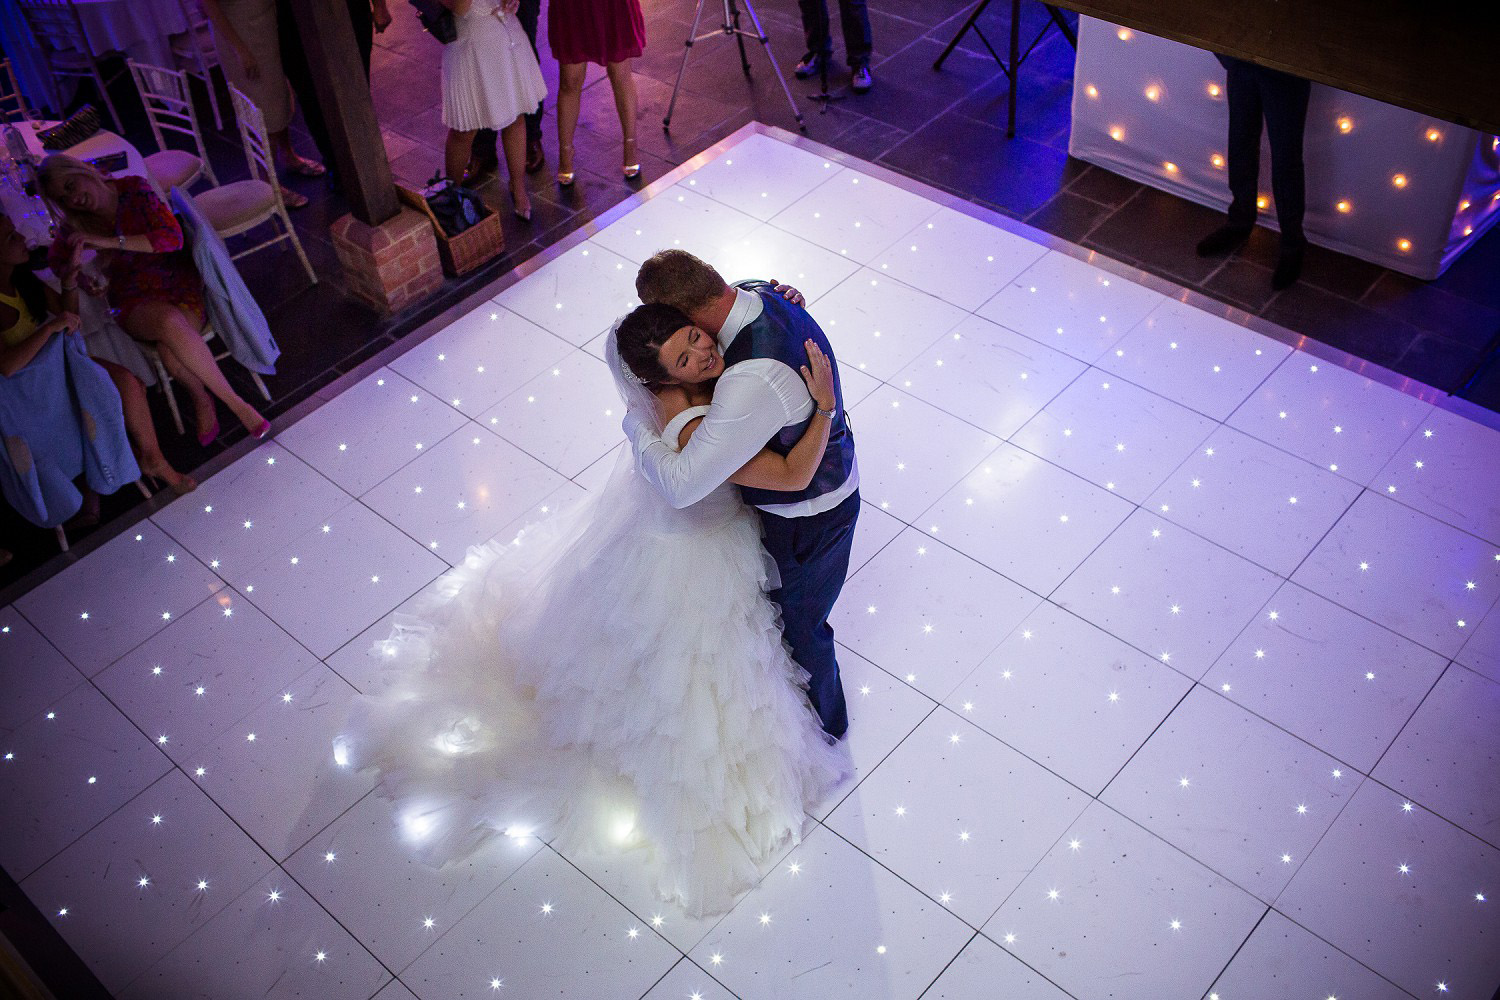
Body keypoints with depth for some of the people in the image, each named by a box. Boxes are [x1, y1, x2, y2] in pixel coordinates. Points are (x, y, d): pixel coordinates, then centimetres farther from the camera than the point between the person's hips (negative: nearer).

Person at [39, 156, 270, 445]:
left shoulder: (134, 189, -3)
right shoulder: (75, 226, 7)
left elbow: (172, 237, -14)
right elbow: (57, 261, 22)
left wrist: (110, 241, -20)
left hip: (177, 283, -1)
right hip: (134, 300, 2)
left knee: (170, 348, -36)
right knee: (170, 322, -36)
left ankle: (202, 400, -6)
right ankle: (235, 403, -24)